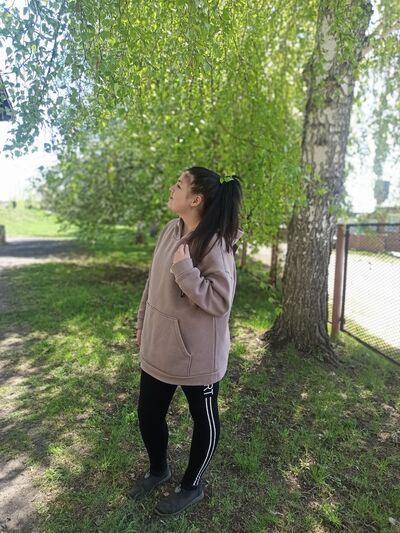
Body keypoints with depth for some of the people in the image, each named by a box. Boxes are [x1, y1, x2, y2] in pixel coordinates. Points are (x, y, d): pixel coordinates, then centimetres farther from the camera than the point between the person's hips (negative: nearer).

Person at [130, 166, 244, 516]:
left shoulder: (214, 243, -21)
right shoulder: (170, 230, 2)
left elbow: (220, 302, -24)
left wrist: (185, 269, -30)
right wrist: (143, 322, 18)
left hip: (197, 355, -8)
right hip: (158, 348, 8)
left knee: (204, 421, 16)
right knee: (148, 415, 21)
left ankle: (192, 486, 41)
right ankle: (158, 470, 50)